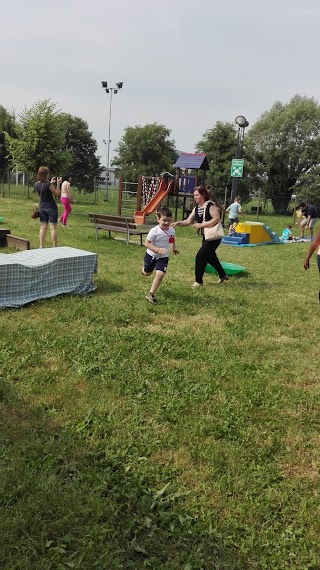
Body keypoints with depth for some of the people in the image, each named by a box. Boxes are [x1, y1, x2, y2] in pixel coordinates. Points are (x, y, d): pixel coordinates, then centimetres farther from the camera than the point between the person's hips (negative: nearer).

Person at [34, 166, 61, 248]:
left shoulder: (36, 185, -1)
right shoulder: (48, 185, -20)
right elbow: (57, 194, -10)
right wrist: (58, 184, -3)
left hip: (42, 207, 6)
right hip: (51, 207, -6)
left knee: (43, 227, 10)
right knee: (53, 228, 0)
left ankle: (41, 246, 10)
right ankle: (54, 247, 2)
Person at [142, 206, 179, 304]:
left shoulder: (172, 231, -9)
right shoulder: (154, 231, -25)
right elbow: (146, 243, -24)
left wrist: (174, 247, 22)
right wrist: (157, 250, -34)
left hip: (163, 257, 2)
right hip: (151, 255, -2)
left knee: (160, 274, -17)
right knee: (147, 274, 19)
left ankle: (151, 294, -6)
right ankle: (143, 269, 59)